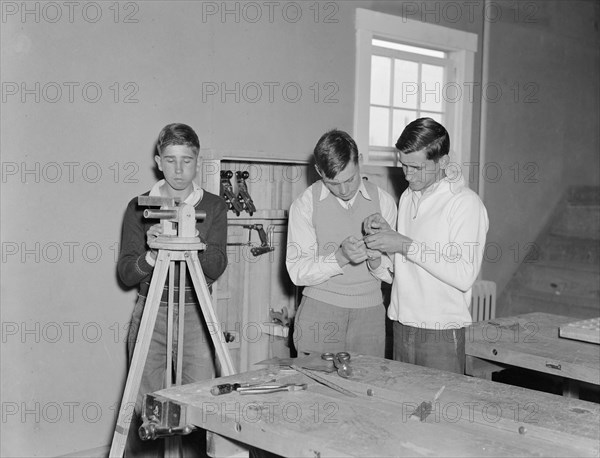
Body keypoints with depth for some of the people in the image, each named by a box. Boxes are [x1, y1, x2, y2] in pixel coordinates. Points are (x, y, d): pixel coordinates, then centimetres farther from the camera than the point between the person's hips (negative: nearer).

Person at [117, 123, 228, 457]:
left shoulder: (214, 206, 4)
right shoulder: (140, 207, 3)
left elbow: (216, 269, -5)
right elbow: (126, 274, 0)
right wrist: (151, 255, -20)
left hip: (196, 315, 0)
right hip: (151, 314, 0)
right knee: (146, 410, -3)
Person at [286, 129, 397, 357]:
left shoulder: (383, 201, 3)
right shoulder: (305, 204, -4)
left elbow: (388, 274, 4)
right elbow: (297, 272, -10)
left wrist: (376, 260, -18)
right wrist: (341, 257, -23)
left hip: (369, 313, 2)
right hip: (319, 311, -1)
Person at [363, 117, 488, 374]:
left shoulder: (466, 203, -10)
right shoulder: (407, 197, 13)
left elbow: (464, 276, -19)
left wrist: (405, 245, -19)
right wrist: (385, 234, -2)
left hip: (441, 335, -6)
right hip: (401, 329, 6)